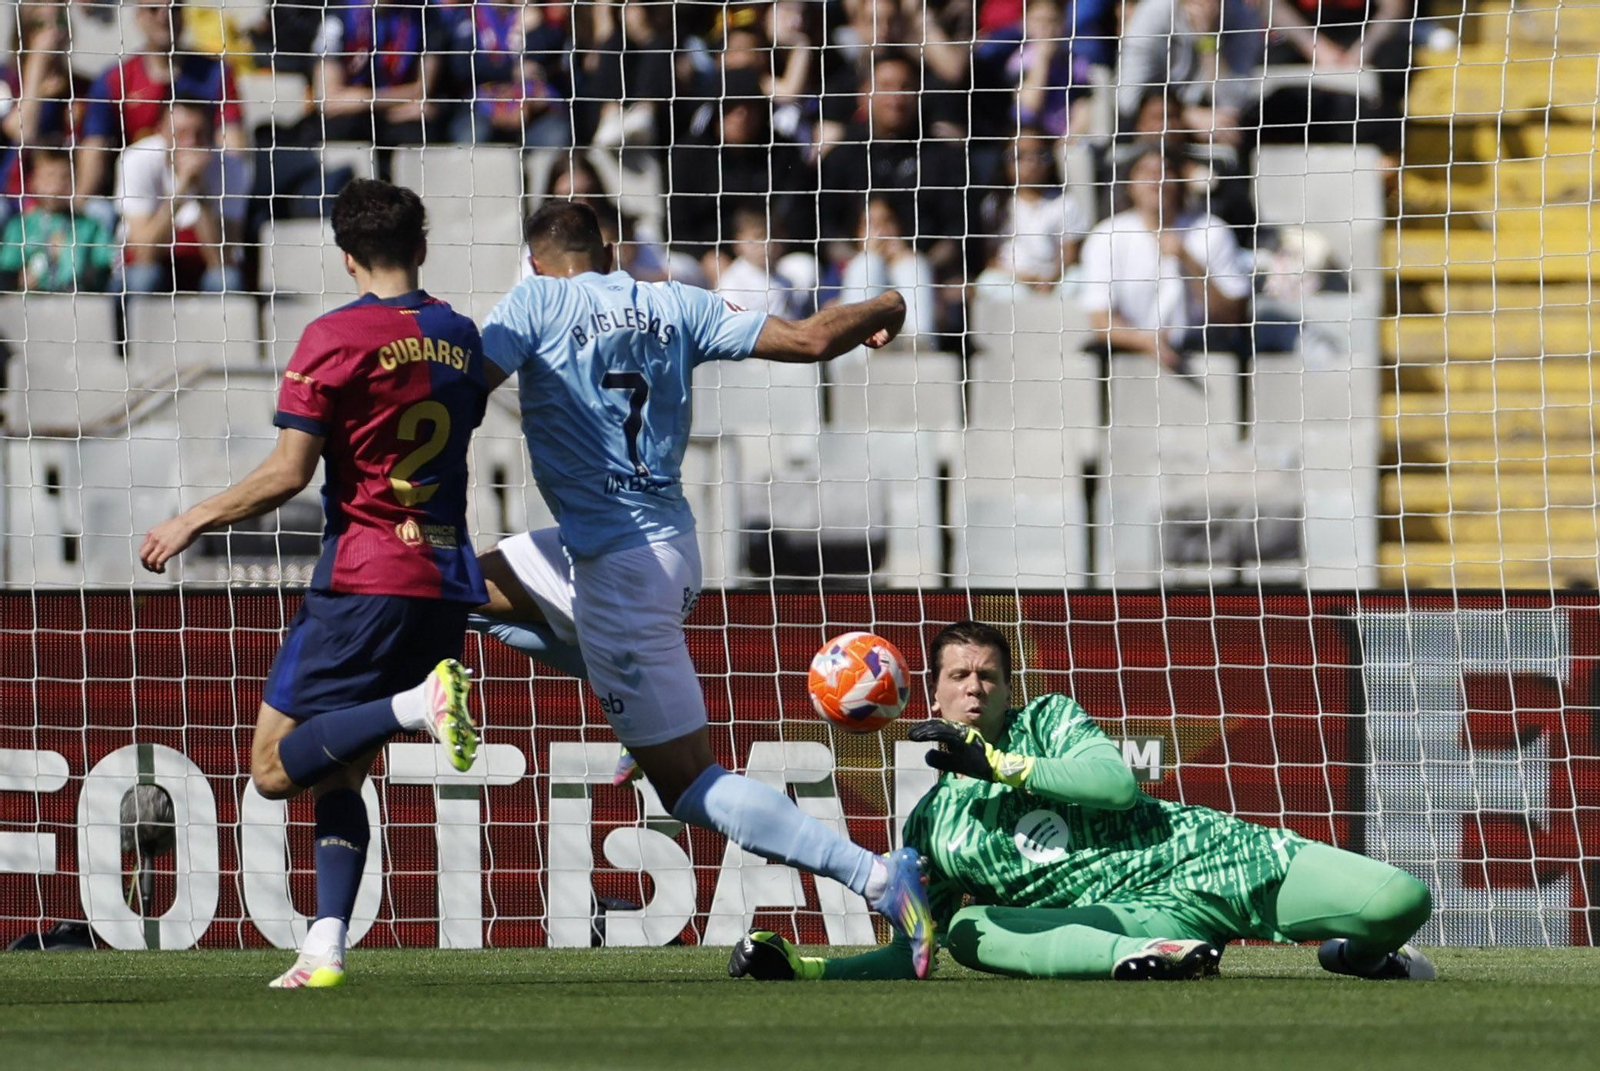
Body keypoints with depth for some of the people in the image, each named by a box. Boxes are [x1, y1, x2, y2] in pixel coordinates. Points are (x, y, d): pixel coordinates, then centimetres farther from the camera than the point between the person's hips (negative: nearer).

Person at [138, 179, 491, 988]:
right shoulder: (460, 337, 10)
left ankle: (417, 704, -25)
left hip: (364, 579, -7)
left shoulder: (335, 338, -8)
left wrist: (195, 521, 0)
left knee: (276, 767, -4)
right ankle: (325, 949, 1)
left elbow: (287, 473, -12)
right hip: (447, 580, 7)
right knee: (339, 775, 14)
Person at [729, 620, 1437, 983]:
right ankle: (1142, 957, -47)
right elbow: (912, 954, 12)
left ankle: (1360, 954, 19)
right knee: (970, 928, -27)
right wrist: (798, 968, -1)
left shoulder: (1047, 721, 8)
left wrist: (998, 764, -12)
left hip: (1214, 858, -1)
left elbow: (1118, 783, -11)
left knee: (1401, 901, -18)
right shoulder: (929, 828, 12)